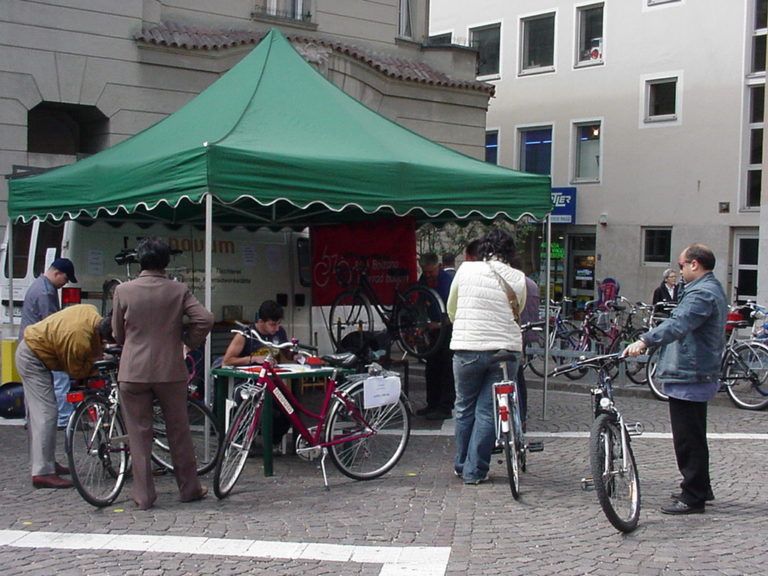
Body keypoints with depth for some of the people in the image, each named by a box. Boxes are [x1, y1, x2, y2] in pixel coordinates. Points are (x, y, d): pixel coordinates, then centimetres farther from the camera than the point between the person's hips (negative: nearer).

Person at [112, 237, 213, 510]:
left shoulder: (123, 291, -2)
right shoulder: (179, 291, -3)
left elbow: (117, 333, 7)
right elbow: (205, 319, -12)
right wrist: (189, 341, 5)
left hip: (133, 372, -1)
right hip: (171, 370, 1)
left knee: (139, 434, 6)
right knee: (179, 431, 13)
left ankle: (143, 495, 8)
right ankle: (189, 489, 22)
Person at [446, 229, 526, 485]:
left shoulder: (466, 269, 2)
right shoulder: (519, 279, 2)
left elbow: (451, 309, 12)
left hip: (466, 348, 0)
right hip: (505, 349, 0)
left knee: (465, 408, 15)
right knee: (488, 411, 7)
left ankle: (461, 465, 26)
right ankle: (475, 471, 10)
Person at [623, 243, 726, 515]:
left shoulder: (702, 293, -19)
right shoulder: (712, 290, 17)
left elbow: (678, 324, -36)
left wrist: (644, 341, -45)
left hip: (688, 377, -11)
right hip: (701, 375, 11)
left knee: (688, 439, -6)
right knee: (693, 437, 20)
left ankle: (693, 497, 0)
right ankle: (700, 488, 31)